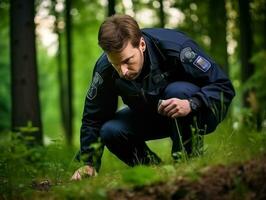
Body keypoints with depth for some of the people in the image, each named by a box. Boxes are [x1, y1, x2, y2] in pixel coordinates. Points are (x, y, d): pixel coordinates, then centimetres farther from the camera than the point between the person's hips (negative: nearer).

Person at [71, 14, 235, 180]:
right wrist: (89, 164, -20)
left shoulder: (175, 47, -33)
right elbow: (93, 119, -10)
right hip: (151, 116, 4)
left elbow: (224, 87, -28)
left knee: (177, 90, -36)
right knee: (109, 131, -20)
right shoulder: (105, 68, -20)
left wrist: (191, 104, -45)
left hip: (200, 114, -4)